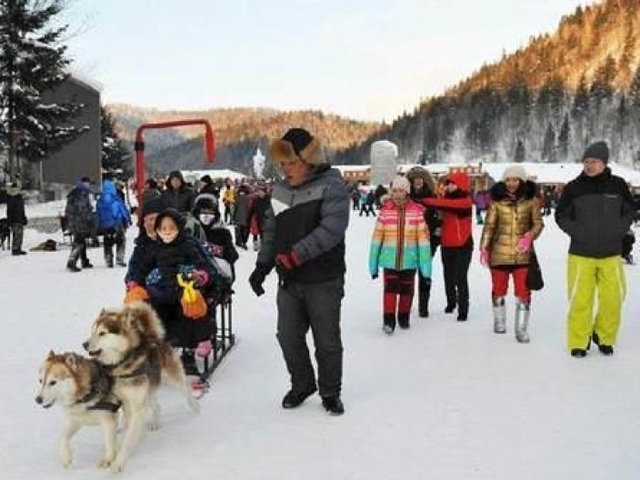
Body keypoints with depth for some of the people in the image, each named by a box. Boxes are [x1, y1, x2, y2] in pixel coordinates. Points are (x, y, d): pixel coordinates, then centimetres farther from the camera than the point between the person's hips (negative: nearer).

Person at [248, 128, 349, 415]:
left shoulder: (331, 186, -12)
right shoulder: (281, 190, 9)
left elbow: (332, 229, -24)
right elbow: (271, 230, 15)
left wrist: (295, 255, -28)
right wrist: (263, 265, 4)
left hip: (324, 281, -5)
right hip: (289, 281, 6)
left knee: (327, 340, 5)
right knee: (288, 336, 10)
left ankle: (330, 392, 25)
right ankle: (302, 385, 32)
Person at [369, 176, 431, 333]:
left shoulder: (417, 211, -5)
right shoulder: (385, 211, -3)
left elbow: (423, 238, -5)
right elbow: (377, 238, 1)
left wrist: (426, 267, -7)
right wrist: (373, 265, 3)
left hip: (409, 260, 1)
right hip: (389, 260, 0)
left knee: (406, 290, 13)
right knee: (390, 288, -11)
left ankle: (403, 317, 33)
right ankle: (388, 320, -3)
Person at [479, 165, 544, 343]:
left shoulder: (531, 200, -2)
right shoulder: (496, 200, -3)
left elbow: (538, 223, 3)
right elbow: (489, 225, 0)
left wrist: (530, 235, -17)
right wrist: (484, 247, -4)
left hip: (522, 252, 0)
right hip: (499, 252, 0)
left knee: (523, 291, -1)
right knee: (499, 288, 13)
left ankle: (521, 329, 10)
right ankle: (499, 320, 34)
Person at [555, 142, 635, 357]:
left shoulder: (618, 185, 1)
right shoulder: (574, 187, -4)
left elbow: (629, 212, 12)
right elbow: (561, 215, 3)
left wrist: (617, 232, -2)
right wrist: (579, 232, -8)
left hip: (611, 254, 2)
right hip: (581, 254, -2)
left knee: (612, 298, 5)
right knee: (580, 299, -2)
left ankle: (604, 337, 26)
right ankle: (579, 342, 12)